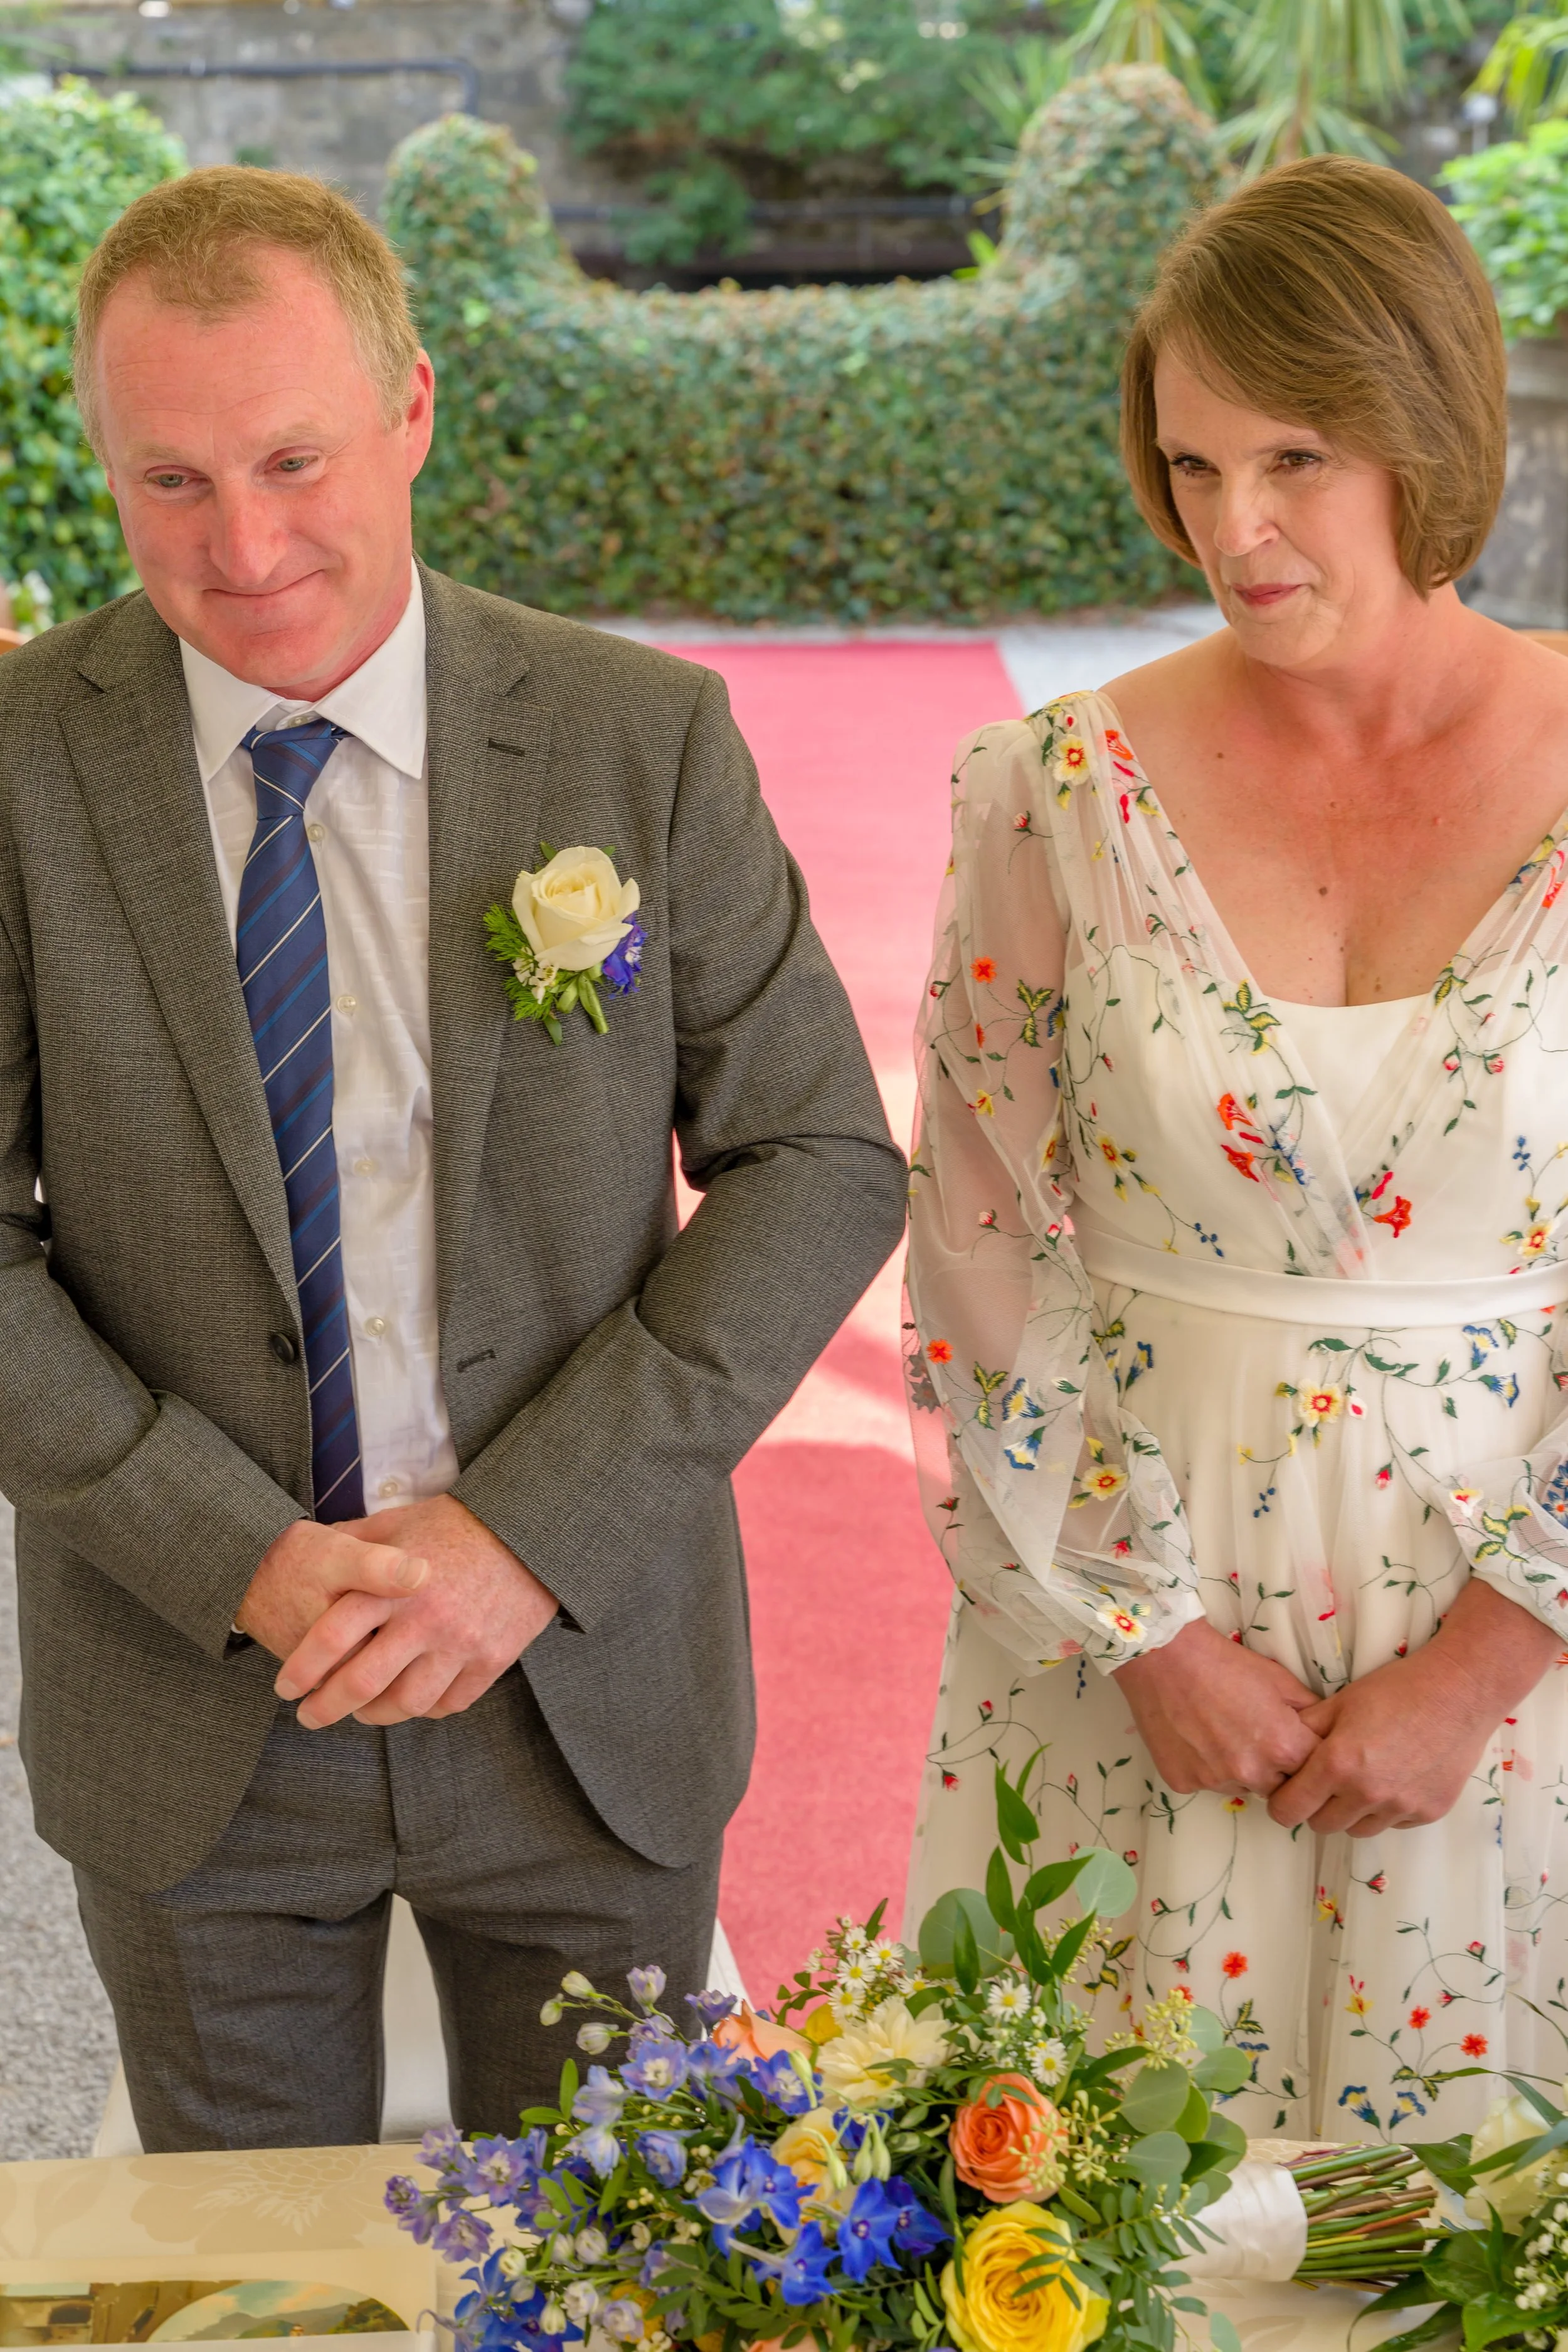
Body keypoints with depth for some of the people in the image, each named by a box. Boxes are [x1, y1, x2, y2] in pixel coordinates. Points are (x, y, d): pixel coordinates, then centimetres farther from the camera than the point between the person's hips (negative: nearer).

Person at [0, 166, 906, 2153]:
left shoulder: (645, 738, -8)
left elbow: (822, 1164, -7)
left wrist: (530, 1536, -17)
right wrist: (242, 1560, -19)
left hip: (588, 1678, 0)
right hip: (184, 1714, 0)